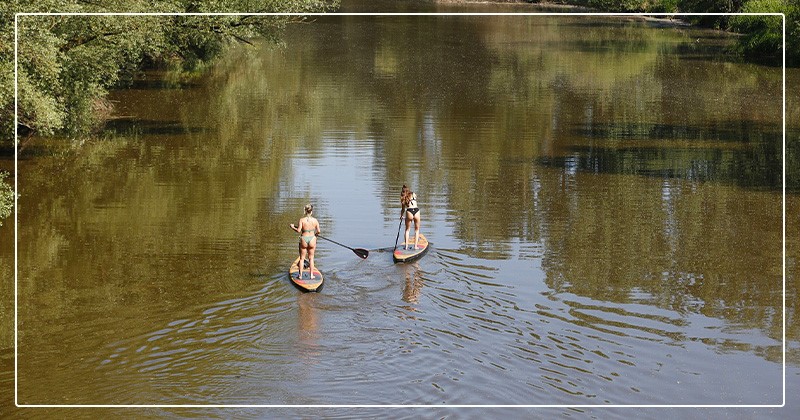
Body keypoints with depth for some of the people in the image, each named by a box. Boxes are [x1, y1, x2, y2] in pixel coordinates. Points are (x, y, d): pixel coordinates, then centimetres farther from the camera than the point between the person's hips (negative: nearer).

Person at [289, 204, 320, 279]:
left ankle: (300, 275, 13)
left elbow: (298, 230, -15)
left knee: (302, 258, 11)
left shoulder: (302, 220, -11)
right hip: (312, 239, 1)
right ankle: (311, 275, 14)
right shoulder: (315, 220, -5)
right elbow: (318, 231, -4)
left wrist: (293, 227, 3)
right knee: (311, 258, 14)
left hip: (304, 240, -1)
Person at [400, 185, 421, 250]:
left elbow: (403, 209, 19)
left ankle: (406, 246, 13)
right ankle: (415, 246, 11)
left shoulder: (403, 198, 17)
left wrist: (401, 216, 36)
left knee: (407, 230, 19)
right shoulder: (413, 194, 16)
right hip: (416, 211, 0)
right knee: (417, 230, 16)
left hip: (409, 212, 0)